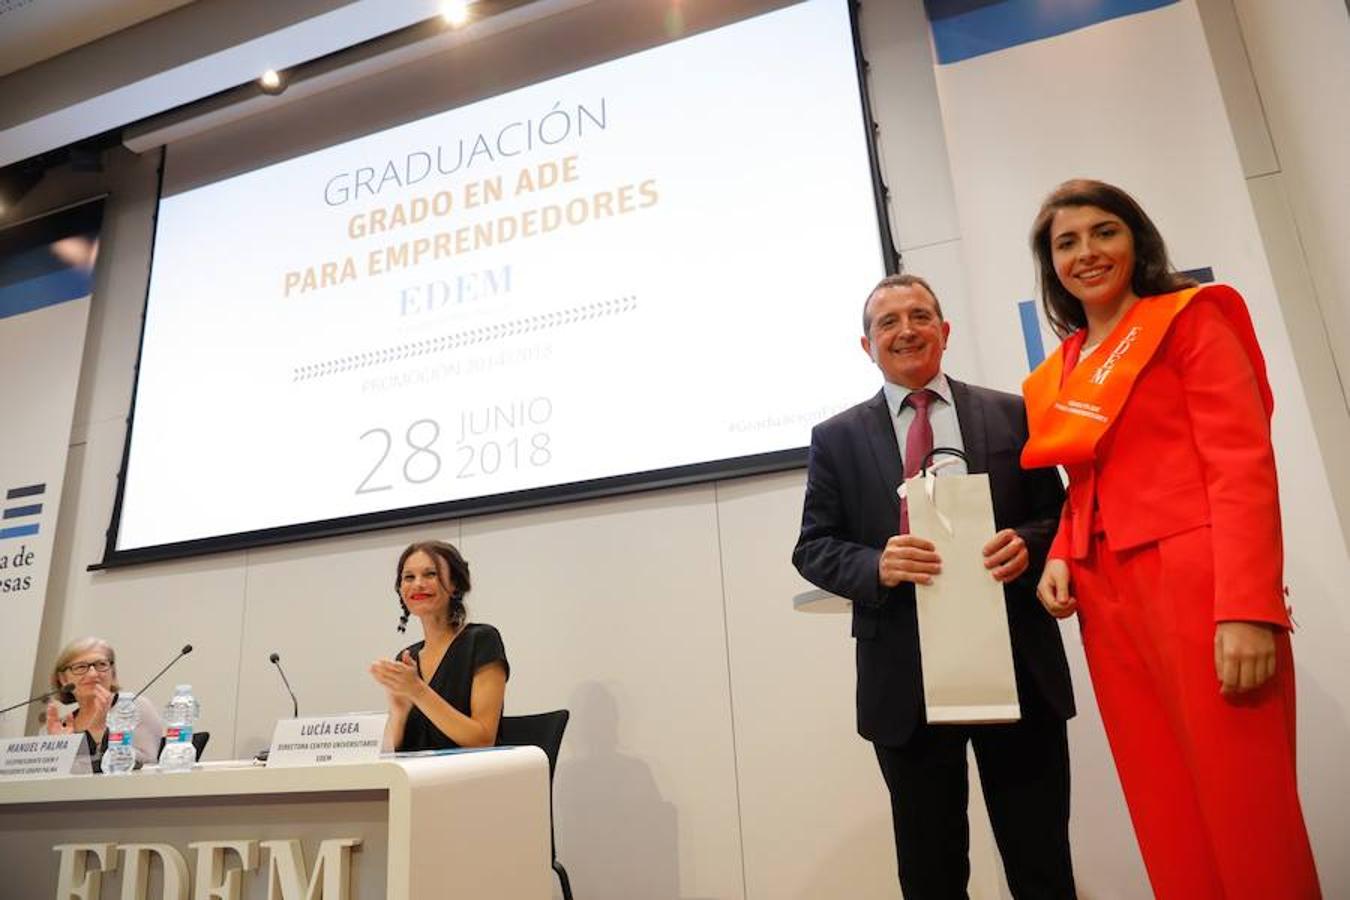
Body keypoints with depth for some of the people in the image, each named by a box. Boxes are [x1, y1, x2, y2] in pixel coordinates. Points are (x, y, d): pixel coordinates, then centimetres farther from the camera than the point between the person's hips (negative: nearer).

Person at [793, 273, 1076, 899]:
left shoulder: (1011, 414, 8)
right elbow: (813, 548, 3)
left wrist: (1028, 544, -13)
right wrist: (876, 566, -17)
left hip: (1019, 668, 1)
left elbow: (1057, 515, 9)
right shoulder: (837, 438, 6)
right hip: (906, 680, 0)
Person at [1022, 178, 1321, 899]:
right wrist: (1059, 557, 1)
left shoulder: (1189, 319, 1)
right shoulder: (1058, 373, 17)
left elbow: (1243, 464, -9)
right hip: (1106, 599, 6)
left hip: (1199, 588, -5)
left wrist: (1246, 609, -20)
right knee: (1168, 823, 11)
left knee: (1246, 813, 0)